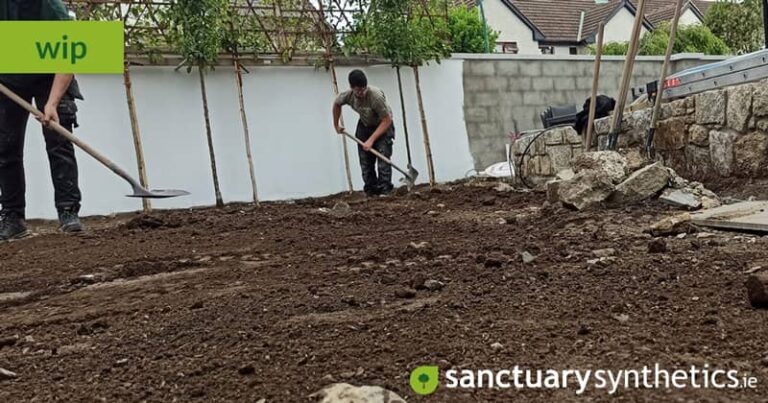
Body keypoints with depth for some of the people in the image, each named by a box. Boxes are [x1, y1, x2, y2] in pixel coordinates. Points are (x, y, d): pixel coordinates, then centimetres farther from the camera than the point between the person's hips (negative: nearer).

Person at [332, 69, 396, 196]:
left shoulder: (376, 95, -36)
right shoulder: (348, 95, -21)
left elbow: (387, 120, -30)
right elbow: (336, 104, 5)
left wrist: (371, 140, -30)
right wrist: (336, 125, 10)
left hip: (383, 125, -5)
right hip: (364, 125, 5)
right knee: (365, 161, 2)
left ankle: (385, 191, -15)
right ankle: (371, 192, 10)